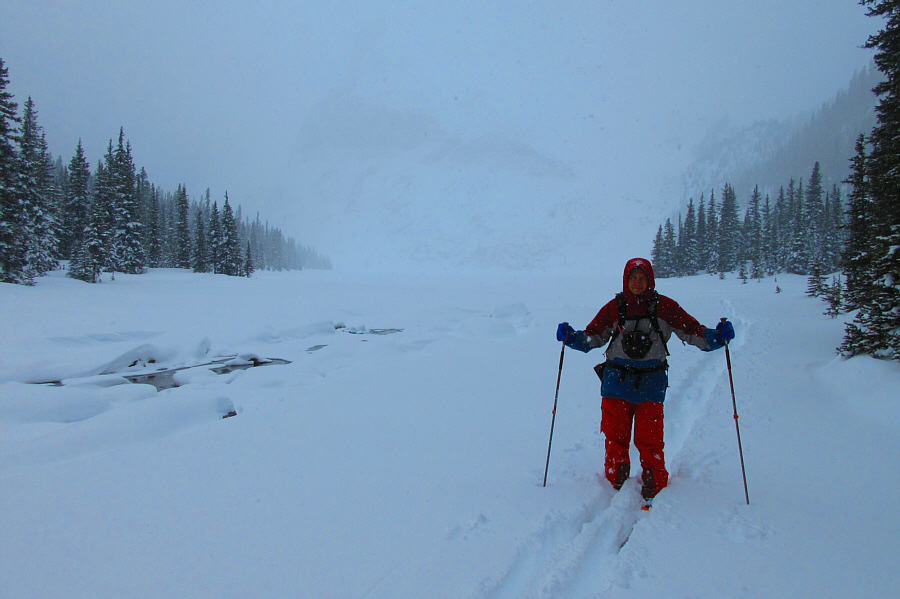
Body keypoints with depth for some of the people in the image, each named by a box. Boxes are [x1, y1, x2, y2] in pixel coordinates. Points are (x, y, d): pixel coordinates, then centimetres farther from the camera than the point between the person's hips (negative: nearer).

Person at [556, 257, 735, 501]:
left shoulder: (664, 307, 0)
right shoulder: (614, 308, 3)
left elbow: (693, 330, 0)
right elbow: (593, 336, 8)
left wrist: (717, 336, -17)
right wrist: (571, 337, -8)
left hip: (651, 382, -1)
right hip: (617, 380, 1)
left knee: (649, 439, -2)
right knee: (615, 436, 4)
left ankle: (655, 488, 16)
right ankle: (615, 481, 25)